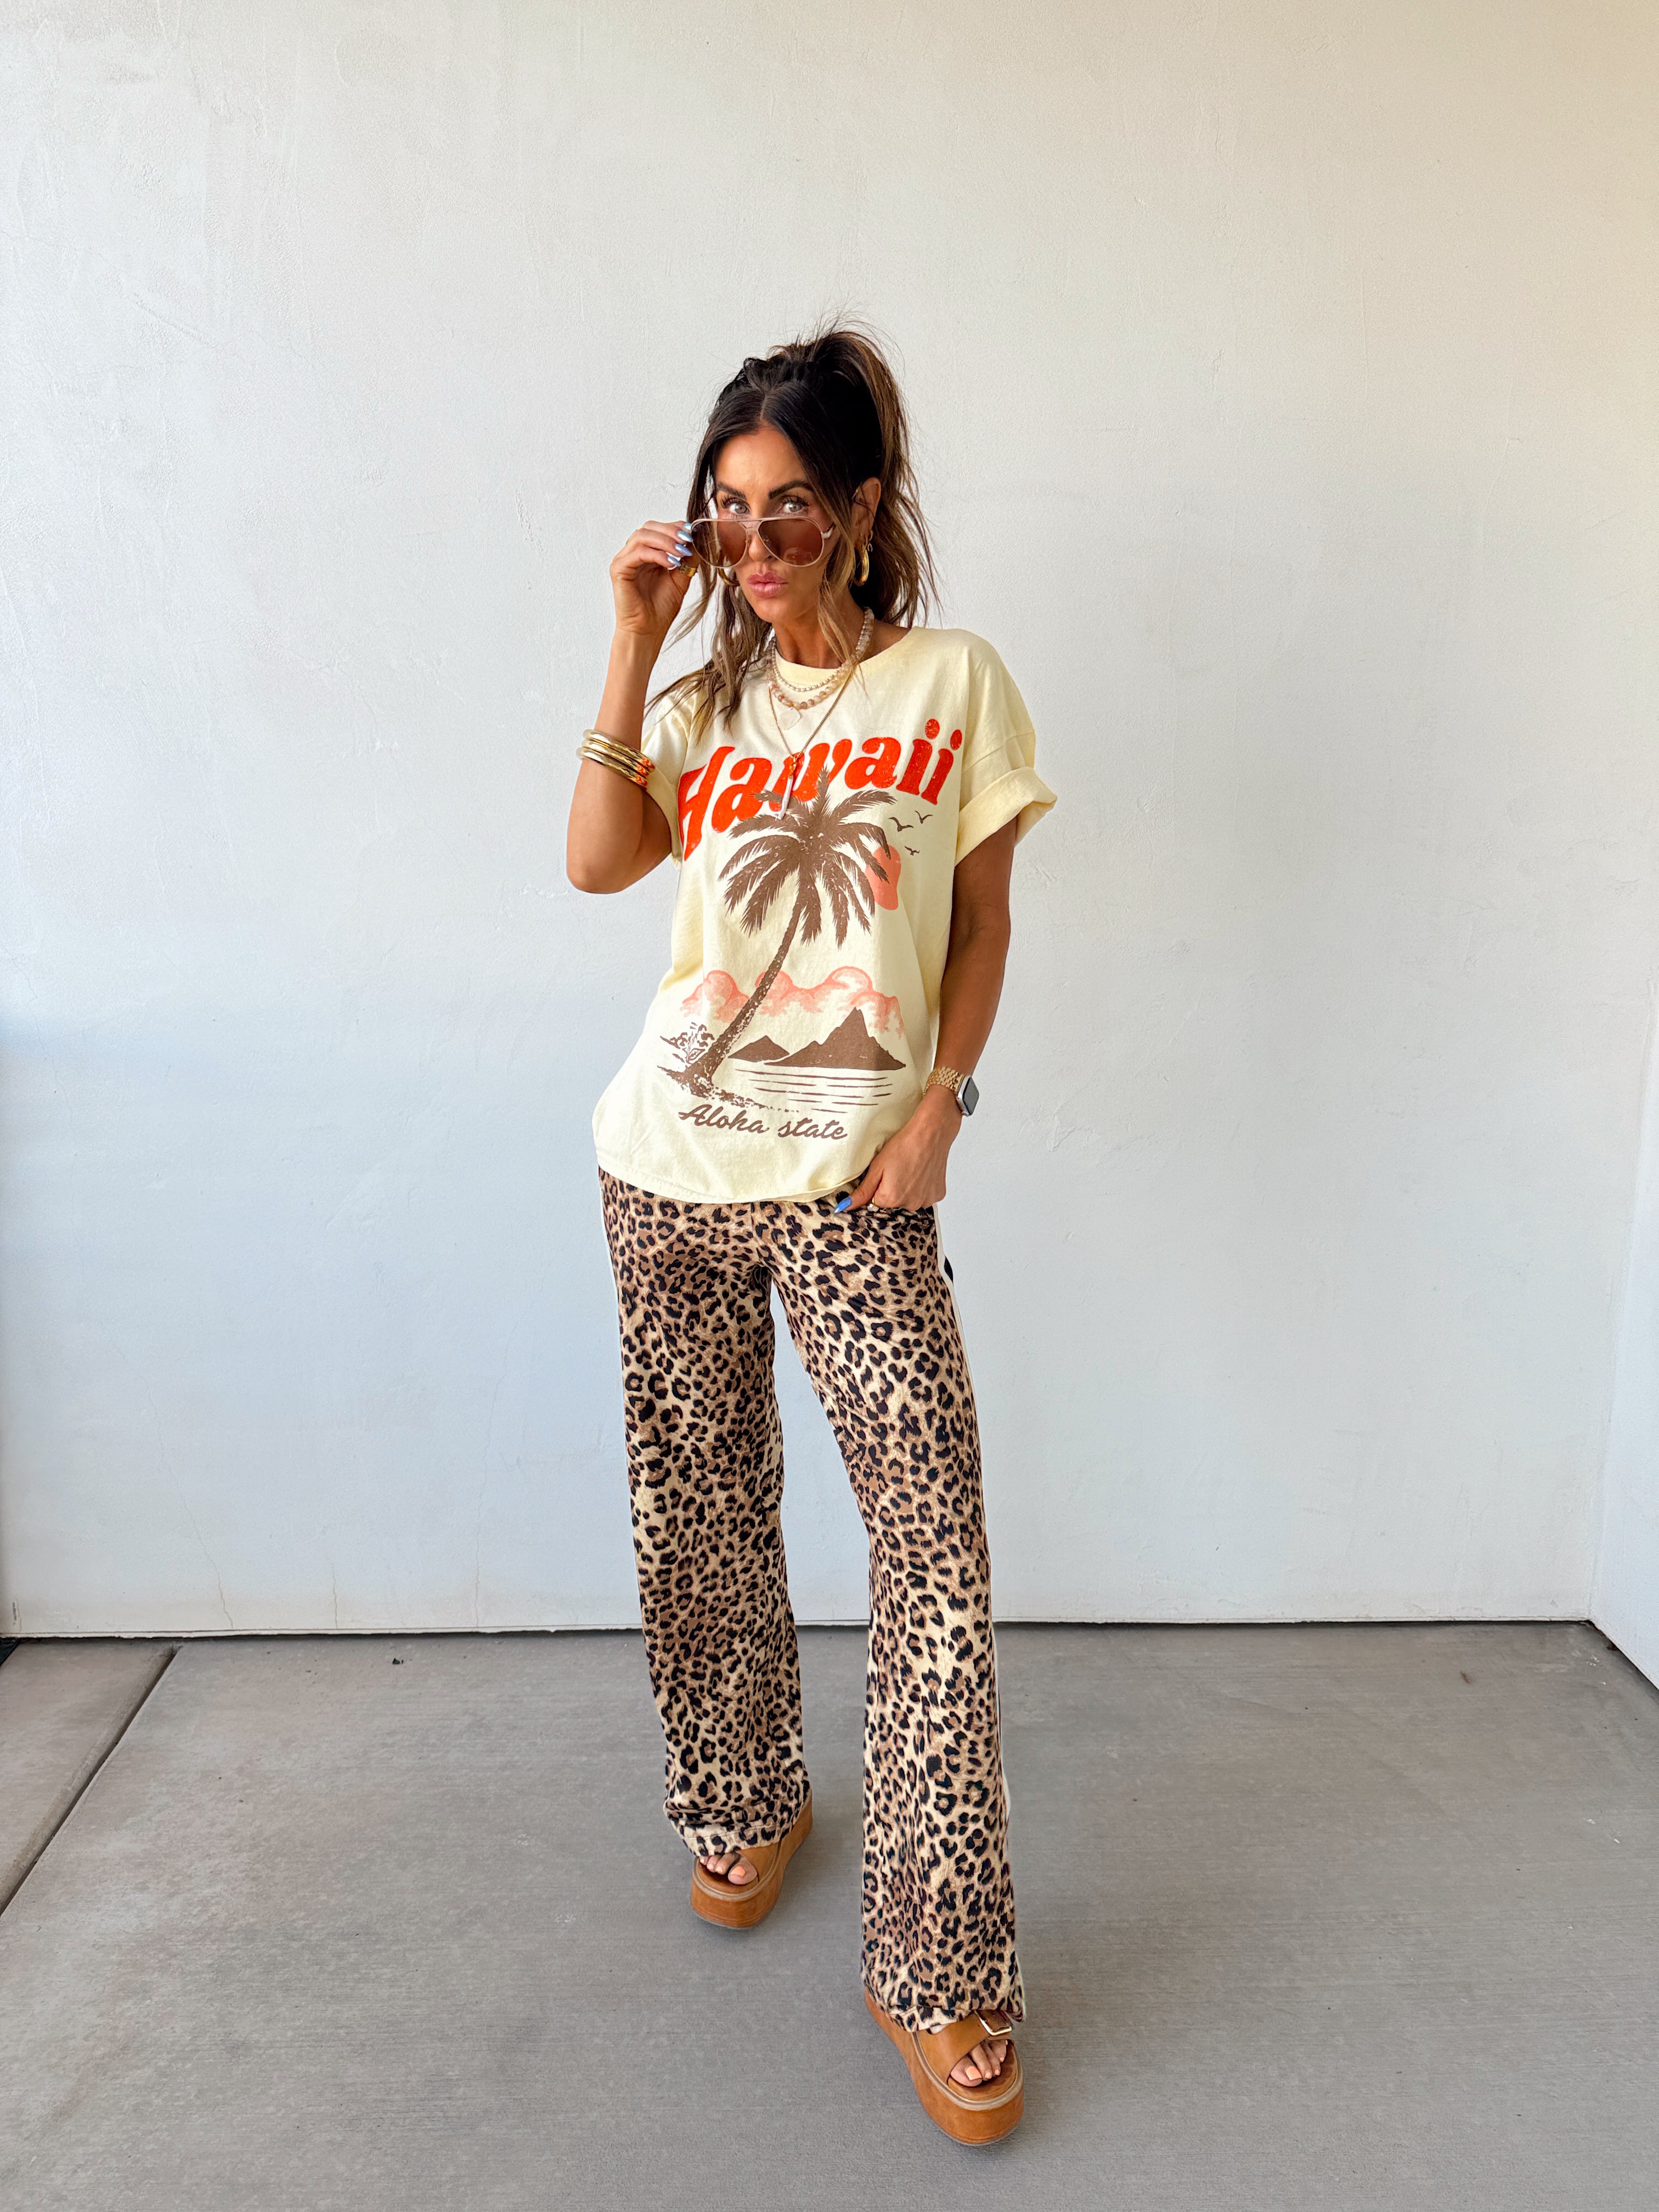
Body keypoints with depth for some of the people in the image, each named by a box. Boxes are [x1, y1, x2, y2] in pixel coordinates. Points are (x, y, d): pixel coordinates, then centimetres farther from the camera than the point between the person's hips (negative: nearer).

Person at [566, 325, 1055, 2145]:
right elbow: (596, 858, -5)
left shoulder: (954, 684, 3)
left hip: (853, 1176, -3)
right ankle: (742, 1806, 36)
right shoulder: (705, 699, 11)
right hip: (672, 1166, 4)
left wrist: (938, 1109, -7)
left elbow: (982, 922, 4)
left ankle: (942, 1975, 5)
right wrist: (635, 644, -6)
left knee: (936, 1547, -9)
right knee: (698, 1508, 12)